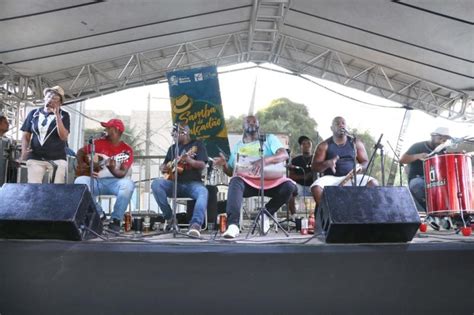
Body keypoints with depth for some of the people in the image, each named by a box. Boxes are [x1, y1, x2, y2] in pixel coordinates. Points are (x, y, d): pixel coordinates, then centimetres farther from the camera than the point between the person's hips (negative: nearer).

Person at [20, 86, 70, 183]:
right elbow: (26, 135, 11)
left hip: (57, 158, -2)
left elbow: (64, 137, -9)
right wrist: (24, 151, -8)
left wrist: (57, 115, -14)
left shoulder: (64, 115, 3)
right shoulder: (33, 113, 9)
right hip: (35, 158, 2)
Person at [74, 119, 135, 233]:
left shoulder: (127, 150, -3)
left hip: (114, 182, -2)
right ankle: (98, 214, -8)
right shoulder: (99, 142, 5)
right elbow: (80, 152, 16)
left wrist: (113, 170, -33)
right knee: (80, 181, -30)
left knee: (128, 184, -35)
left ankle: (116, 219, -17)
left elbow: (123, 173, -12)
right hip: (95, 181, 2)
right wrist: (81, 165, -2)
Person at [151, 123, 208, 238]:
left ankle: (196, 224, -48)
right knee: (156, 184, -25)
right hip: (174, 183, 4)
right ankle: (169, 217, -17)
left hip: (193, 183, -4)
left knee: (203, 192, -37)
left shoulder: (197, 144, 7)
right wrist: (164, 168, 1)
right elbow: (163, 166, 27)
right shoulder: (173, 147, 22)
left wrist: (189, 160, -27)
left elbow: (202, 165, -6)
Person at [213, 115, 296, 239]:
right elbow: (230, 172, 24)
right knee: (235, 182, -34)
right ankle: (233, 224, -45)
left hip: (269, 181, 0)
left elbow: (284, 154, -6)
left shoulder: (269, 138, 14)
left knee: (289, 186, -29)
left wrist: (265, 160, -26)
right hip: (247, 181, 1)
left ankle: (266, 213, -5)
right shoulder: (237, 146, 23)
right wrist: (224, 164, -2)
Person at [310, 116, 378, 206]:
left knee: (373, 183, -23)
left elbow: (365, 162, 11)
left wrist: (360, 167, -14)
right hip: (331, 178, -2)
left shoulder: (356, 143, 9)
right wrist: (327, 163, -25)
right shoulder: (324, 145, 1)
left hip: (351, 178, 2)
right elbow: (314, 167, -4)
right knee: (316, 188, -33)